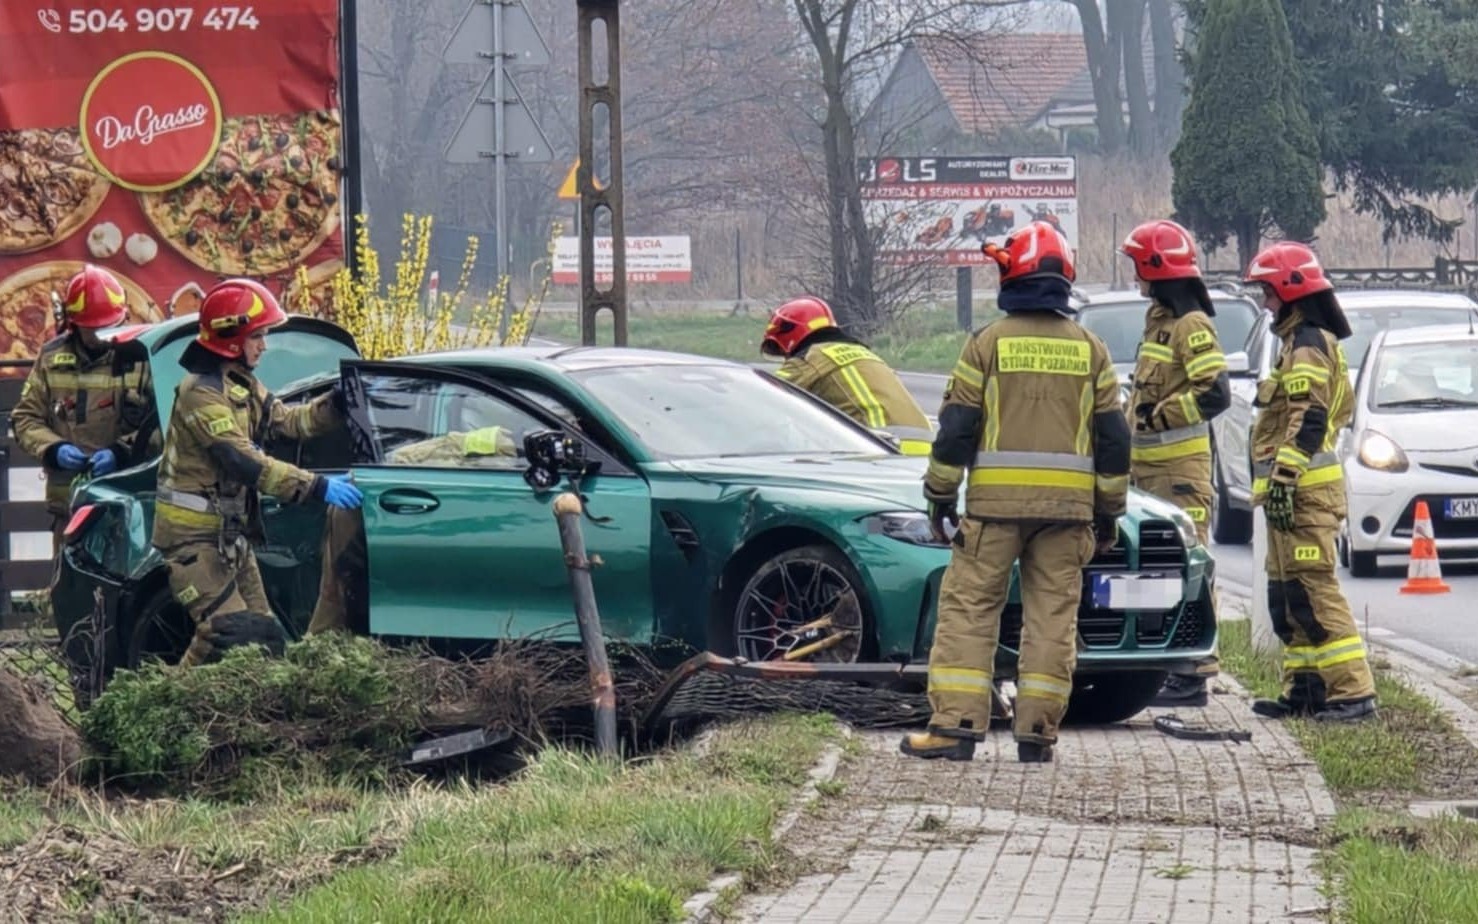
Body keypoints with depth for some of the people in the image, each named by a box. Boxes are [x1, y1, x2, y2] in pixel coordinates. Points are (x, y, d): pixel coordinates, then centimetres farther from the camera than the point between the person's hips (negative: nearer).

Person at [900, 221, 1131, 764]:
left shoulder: (988, 343, -2)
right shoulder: (1090, 350, 7)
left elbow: (957, 426, -2)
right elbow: (1113, 438, 9)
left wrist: (940, 493, 7)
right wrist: (1109, 511, 16)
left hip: (996, 500, -3)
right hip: (1068, 505, 3)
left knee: (968, 607, 2)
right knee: (1053, 616, 6)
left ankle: (956, 723, -5)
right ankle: (1037, 732, 4)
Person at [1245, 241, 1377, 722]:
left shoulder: (1307, 345, -12)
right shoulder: (1314, 342, 21)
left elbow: (1307, 420, -21)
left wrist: (1284, 477, -25)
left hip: (1303, 489, -11)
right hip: (1301, 489, 11)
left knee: (1313, 592, -13)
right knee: (1288, 595, 13)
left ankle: (1353, 691, -16)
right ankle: (1304, 689, 16)